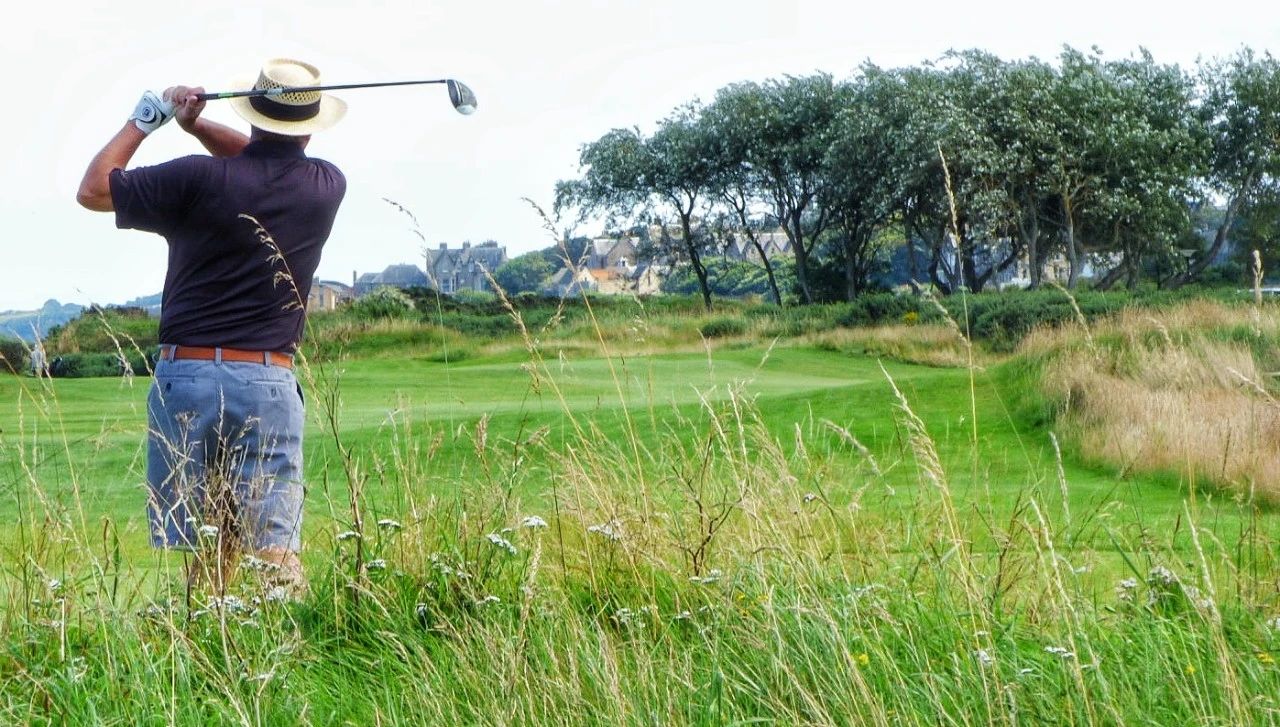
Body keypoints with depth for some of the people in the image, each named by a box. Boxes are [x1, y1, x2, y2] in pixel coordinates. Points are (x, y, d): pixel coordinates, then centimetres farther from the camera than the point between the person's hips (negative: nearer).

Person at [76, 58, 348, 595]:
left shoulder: (201, 179, -6)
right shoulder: (327, 187, 4)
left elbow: (93, 190, 6)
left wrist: (143, 121, 17)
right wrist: (198, 125, 13)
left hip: (187, 374, -1)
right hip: (269, 381, 1)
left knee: (205, 546, 6)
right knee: (275, 546, -1)